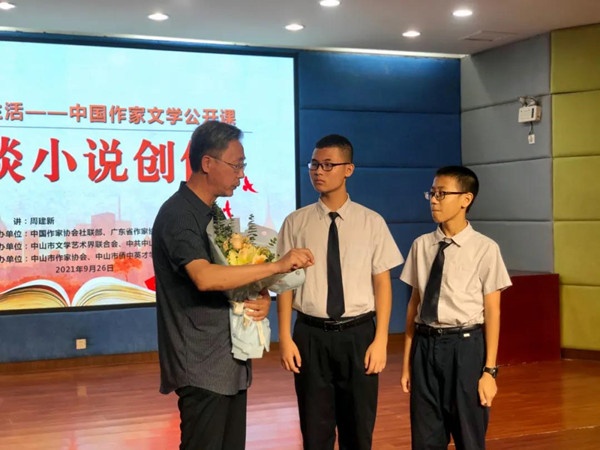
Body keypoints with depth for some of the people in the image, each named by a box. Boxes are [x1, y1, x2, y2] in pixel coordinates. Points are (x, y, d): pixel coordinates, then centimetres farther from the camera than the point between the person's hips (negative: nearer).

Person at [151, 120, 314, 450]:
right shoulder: (177, 215, -15)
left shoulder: (214, 214, 14)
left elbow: (235, 274, 19)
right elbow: (205, 277, -30)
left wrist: (262, 297, -3)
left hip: (230, 361, 9)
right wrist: (277, 266, -26)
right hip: (203, 367, -9)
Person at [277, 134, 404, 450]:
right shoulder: (296, 223, 0)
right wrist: (285, 338, -3)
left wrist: (380, 340, -5)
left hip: (358, 335, 0)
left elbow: (382, 283, 0)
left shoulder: (371, 223, 0)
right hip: (310, 335, 0)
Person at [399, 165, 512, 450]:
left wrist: (490, 370, -7)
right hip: (425, 345, 4)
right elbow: (414, 303, 7)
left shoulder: (484, 249, -9)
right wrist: (407, 361, 9)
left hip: (465, 346, -4)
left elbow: (492, 311, -7)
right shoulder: (421, 245, 4)